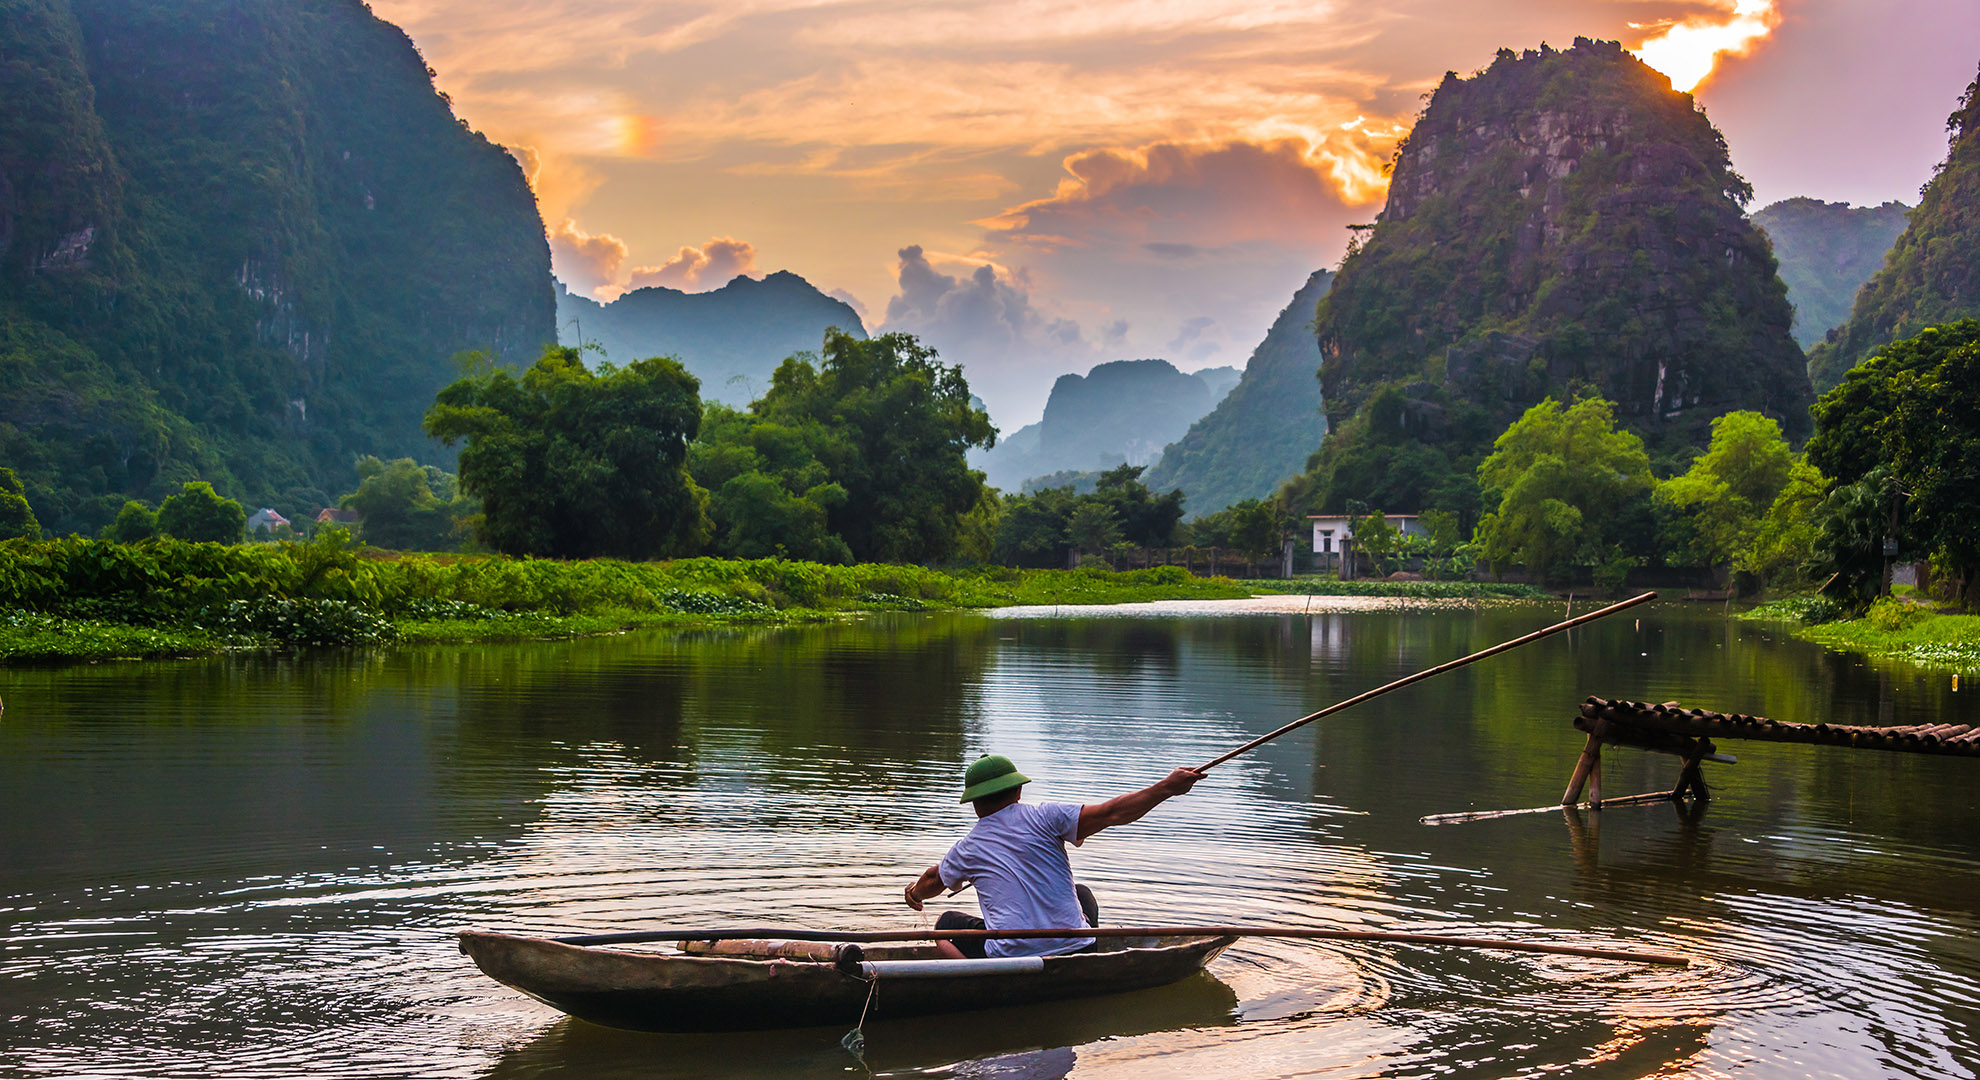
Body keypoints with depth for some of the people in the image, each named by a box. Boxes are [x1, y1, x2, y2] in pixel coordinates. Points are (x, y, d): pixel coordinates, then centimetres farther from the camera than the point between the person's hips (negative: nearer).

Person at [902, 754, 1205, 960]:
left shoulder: (966, 849, 7)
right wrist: (1168, 787, -6)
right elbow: (1110, 814, -9)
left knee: (947, 925, 23)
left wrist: (915, 893, 53)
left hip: (1010, 959, -1)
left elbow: (932, 881, 29)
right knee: (1082, 893, 32)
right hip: (1076, 953, 1)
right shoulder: (1041, 816, -2)